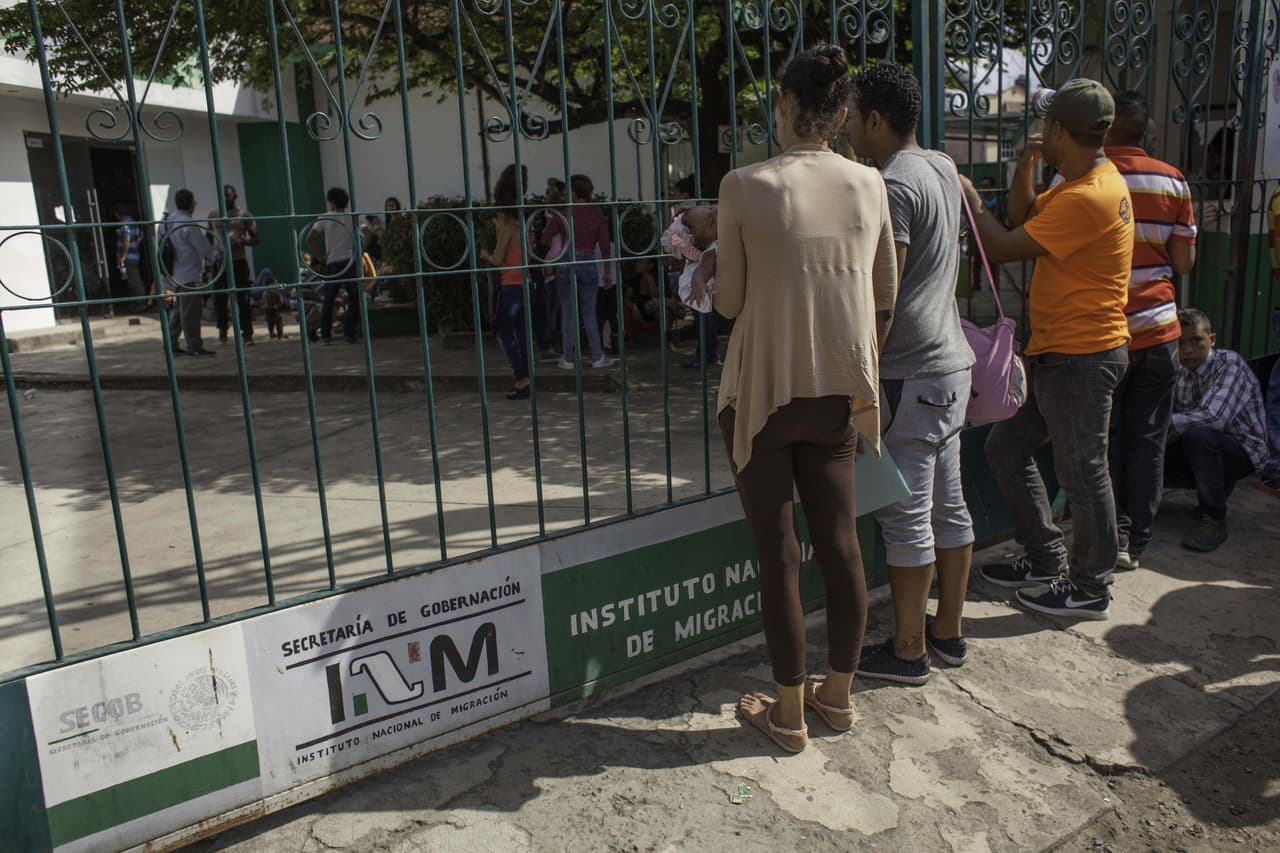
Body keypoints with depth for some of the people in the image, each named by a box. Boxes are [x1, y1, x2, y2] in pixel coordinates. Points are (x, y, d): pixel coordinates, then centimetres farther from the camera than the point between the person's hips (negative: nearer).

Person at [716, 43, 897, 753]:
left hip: (763, 394, -4)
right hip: (838, 394, 4)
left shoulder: (745, 186, -11)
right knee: (840, 542, 14)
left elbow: (728, 301, -4)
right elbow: (885, 296, 10)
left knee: (778, 553, 6)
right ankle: (838, 695, 30)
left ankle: (789, 714, 20)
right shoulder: (869, 185, 1)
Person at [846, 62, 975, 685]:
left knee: (906, 517, 0)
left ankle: (908, 650, 11)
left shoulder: (892, 186, -16)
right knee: (947, 504, 15)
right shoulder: (942, 167, 12)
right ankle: (948, 631, 28)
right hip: (952, 362, 10)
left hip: (910, 375, -10)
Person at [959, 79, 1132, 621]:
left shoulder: (1088, 198, -21)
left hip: (1080, 357, -10)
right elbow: (1024, 218, 19)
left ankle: (1090, 589, 18)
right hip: (1056, 353, 10)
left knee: (1082, 472, 2)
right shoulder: (1090, 182, 11)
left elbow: (1003, 247, -20)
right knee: (1006, 448, 15)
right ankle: (1046, 561, 28)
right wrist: (1025, 170, 3)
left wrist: (971, 199, -5)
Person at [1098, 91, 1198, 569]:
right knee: (1147, 440, 10)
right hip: (1158, 331, 3)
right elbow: (1184, 263, 3)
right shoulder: (1173, 182, 1)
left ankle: (1113, 535, 8)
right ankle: (1136, 543, 18)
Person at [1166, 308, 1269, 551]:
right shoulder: (1181, 373, 2)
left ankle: (1213, 519, -20)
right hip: (1206, 449, 7)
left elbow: (1213, 417, -33)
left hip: (1243, 451, -7)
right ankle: (1217, 488, 14)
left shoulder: (1230, 363, -19)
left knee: (1198, 435, -36)